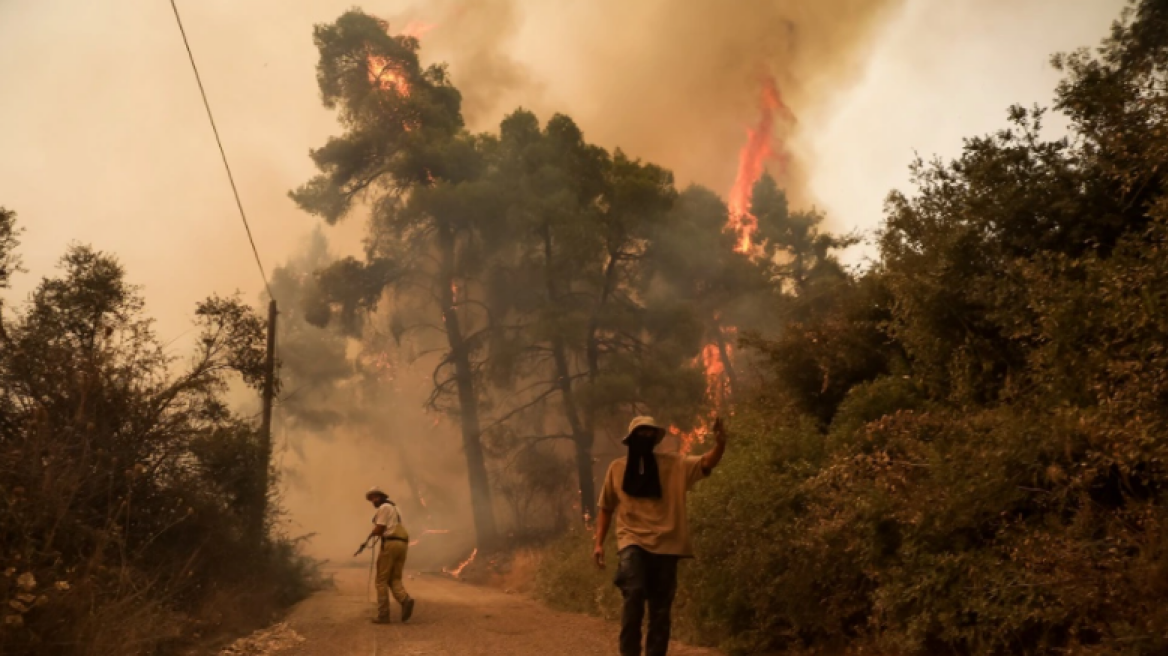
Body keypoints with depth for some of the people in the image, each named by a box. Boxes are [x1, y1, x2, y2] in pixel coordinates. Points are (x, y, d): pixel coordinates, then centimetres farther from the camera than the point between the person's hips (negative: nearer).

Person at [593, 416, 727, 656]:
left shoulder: (674, 464, 5)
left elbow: (707, 462, -7)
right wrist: (599, 543, 7)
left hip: (666, 544, 1)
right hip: (633, 541, -1)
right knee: (634, 593, -23)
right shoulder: (617, 468, 7)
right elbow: (606, 508, 14)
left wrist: (720, 443, -28)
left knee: (661, 608, 6)